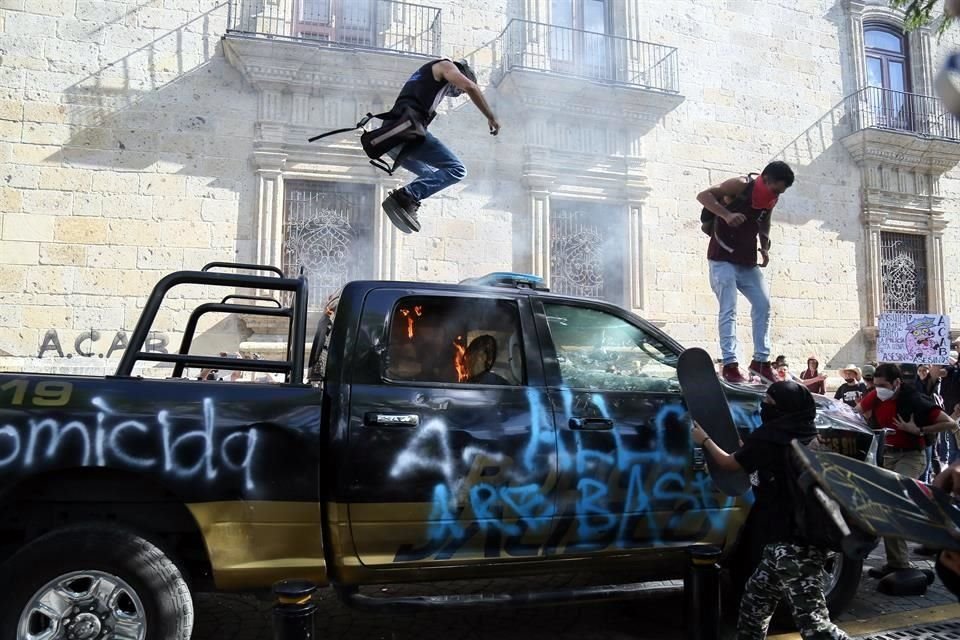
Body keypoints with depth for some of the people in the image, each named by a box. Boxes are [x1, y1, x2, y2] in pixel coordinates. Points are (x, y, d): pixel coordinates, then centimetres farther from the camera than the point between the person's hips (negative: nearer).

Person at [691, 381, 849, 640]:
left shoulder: (770, 437, -12)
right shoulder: (808, 436, 10)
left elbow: (730, 463, 2)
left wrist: (704, 440, 17)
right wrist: (748, 448, 26)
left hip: (791, 543, -10)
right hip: (805, 538, 10)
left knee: (812, 619, -10)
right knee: (755, 600, 20)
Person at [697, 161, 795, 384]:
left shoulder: (771, 199, 8)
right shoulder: (741, 185, -12)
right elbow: (703, 195, -18)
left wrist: (765, 247, 5)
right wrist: (727, 214, -34)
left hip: (747, 261, 7)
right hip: (723, 259, -7)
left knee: (763, 305, 3)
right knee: (729, 310, -14)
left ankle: (761, 360, 10)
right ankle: (730, 364, -15)